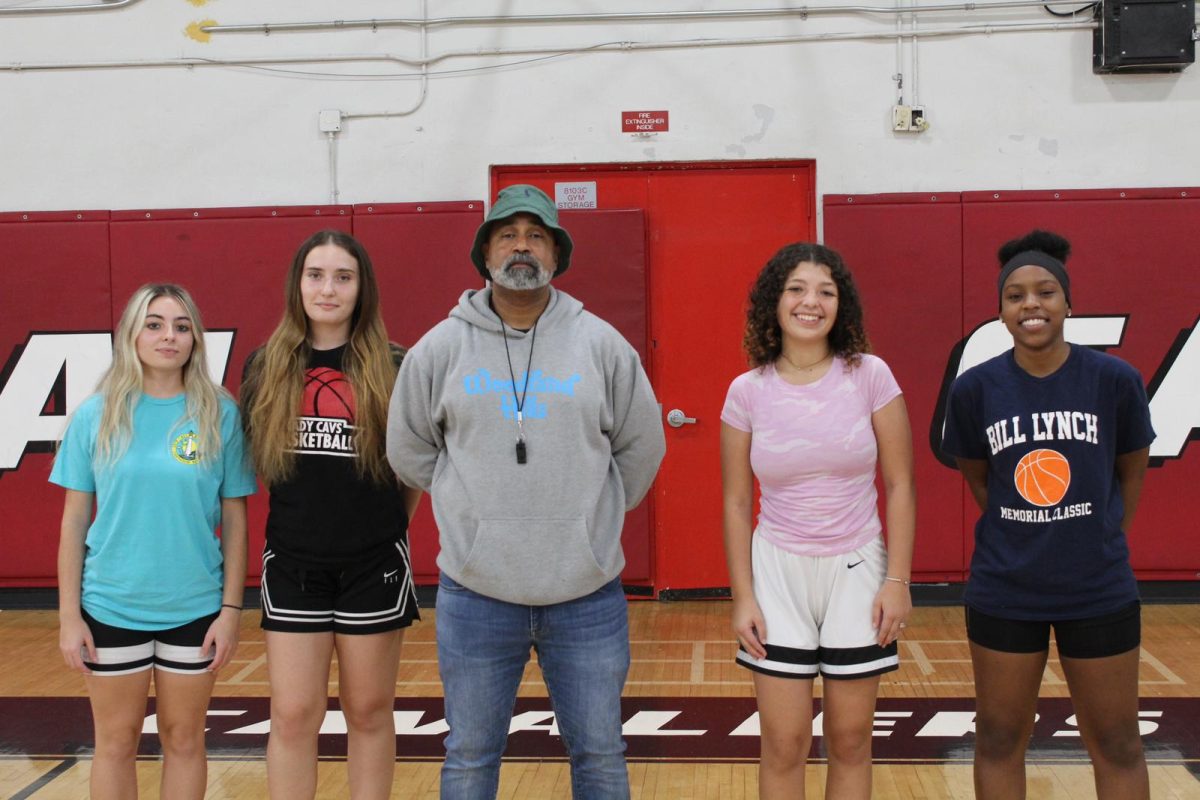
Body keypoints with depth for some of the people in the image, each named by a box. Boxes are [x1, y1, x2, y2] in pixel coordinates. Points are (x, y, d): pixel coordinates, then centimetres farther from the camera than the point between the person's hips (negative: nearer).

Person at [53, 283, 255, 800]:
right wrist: (68, 615, -2)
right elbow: (74, 520, 1)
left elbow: (234, 518, 0)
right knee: (116, 742, 12)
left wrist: (231, 608, -2)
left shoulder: (219, 414, -4)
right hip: (110, 606, 1)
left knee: (184, 740, 13)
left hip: (195, 607, 0)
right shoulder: (96, 415, -2)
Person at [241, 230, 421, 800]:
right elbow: (255, 462, 11)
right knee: (293, 717, 4)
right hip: (292, 565, 2)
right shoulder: (265, 367, 2)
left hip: (373, 565, -1)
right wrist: (305, 514, 9)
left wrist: (389, 523, 8)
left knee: (368, 712, 10)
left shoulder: (394, 368, -4)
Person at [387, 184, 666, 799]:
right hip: (475, 593, 0)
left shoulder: (602, 344, -1)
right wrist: (469, 507, 9)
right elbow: (408, 449, 10)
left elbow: (641, 447, 10)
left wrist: (595, 514, 10)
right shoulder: (441, 347, 0)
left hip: (588, 594, 0)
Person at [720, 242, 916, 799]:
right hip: (779, 570, 0)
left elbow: (899, 485, -2)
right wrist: (742, 597, -2)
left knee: (850, 742, 9)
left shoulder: (870, 377, -6)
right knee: (784, 745, 2)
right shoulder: (748, 391, -3)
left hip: (857, 570, 0)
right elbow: (737, 502, 2)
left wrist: (898, 581, -7)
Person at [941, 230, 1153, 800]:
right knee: (999, 741, 12)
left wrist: (1103, 538, 9)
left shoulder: (1115, 380, -8)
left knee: (1116, 745, 11)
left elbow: (1132, 470, 7)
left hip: (1099, 591, 0)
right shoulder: (975, 389, -7)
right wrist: (1015, 537, 6)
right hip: (1003, 593, 1)